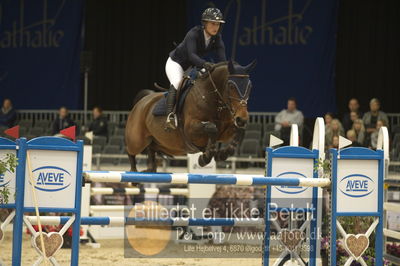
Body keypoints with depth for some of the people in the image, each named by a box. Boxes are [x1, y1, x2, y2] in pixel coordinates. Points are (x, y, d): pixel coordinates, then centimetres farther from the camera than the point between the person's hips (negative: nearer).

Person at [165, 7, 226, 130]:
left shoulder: (217, 38, -11)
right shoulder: (193, 34, -29)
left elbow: (222, 58, -21)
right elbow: (191, 55, -43)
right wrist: (204, 64, -62)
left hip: (193, 67, 8)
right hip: (176, 63, -8)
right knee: (177, 83, -32)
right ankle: (170, 116, -43)